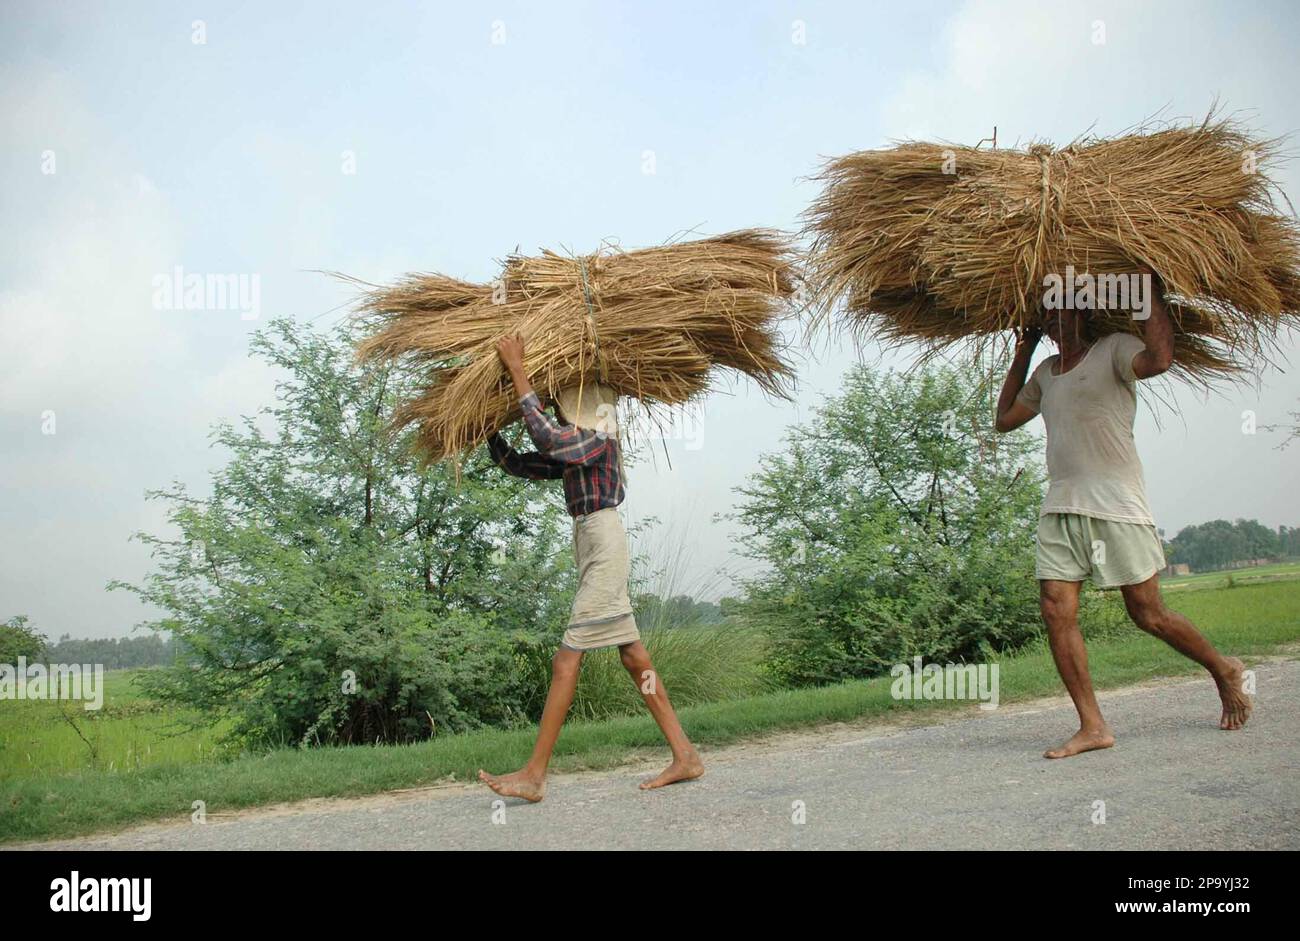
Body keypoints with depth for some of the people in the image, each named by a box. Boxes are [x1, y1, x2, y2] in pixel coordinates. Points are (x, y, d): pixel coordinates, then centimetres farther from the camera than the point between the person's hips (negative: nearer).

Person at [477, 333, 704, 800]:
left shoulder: (599, 439, -7)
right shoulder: (568, 450, 19)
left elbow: (545, 435, -24)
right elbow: (514, 463, 22)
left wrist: (517, 370, -20)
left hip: (604, 540, -10)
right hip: (590, 544, 10)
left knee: (566, 661, -12)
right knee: (634, 657, 8)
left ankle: (535, 775, -12)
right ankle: (685, 755, 10)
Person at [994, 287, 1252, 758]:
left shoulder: (1114, 349, -2)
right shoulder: (1046, 371, 20)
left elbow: (1159, 358, -24)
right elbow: (1005, 418, 30)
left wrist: (1149, 293, -15)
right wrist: (1022, 353, 25)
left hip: (1116, 506, -6)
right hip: (1059, 508, 6)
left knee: (1147, 614, -1)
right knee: (1056, 611, -8)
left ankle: (1223, 670, 25)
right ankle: (1092, 726, -4)